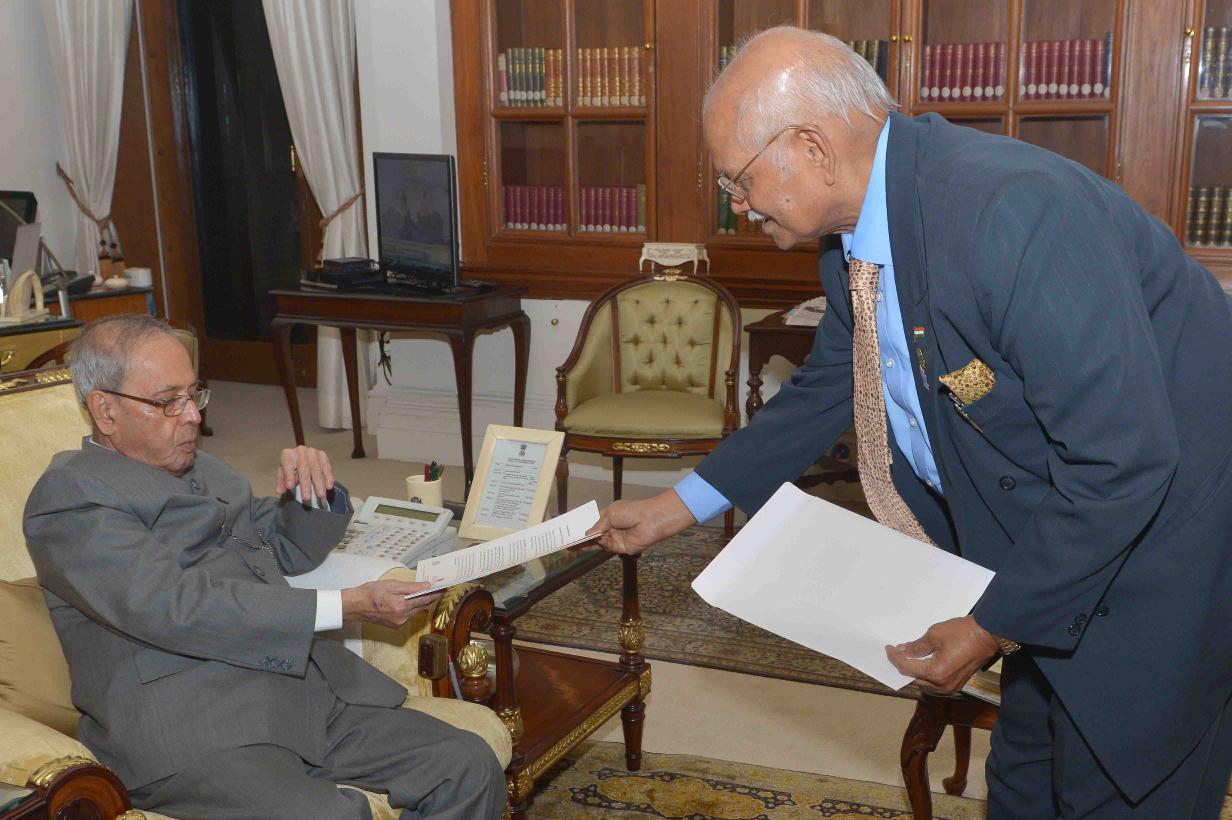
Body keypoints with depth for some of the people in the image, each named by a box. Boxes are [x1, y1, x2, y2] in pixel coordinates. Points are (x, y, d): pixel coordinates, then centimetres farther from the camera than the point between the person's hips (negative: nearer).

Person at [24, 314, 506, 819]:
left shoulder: (199, 469, 23)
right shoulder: (69, 494, -3)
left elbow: (289, 549, 31)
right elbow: (174, 606, -17)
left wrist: (311, 488, 6)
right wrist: (348, 606, -20)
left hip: (302, 687, 8)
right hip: (186, 731, -8)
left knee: (470, 768, -9)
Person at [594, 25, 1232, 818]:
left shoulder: (1017, 213, -34)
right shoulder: (860, 231, -6)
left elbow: (1123, 464, -32)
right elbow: (824, 391, 10)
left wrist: (994, 626, -21)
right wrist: (675, 508, 11)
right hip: (1047, 528, 8)